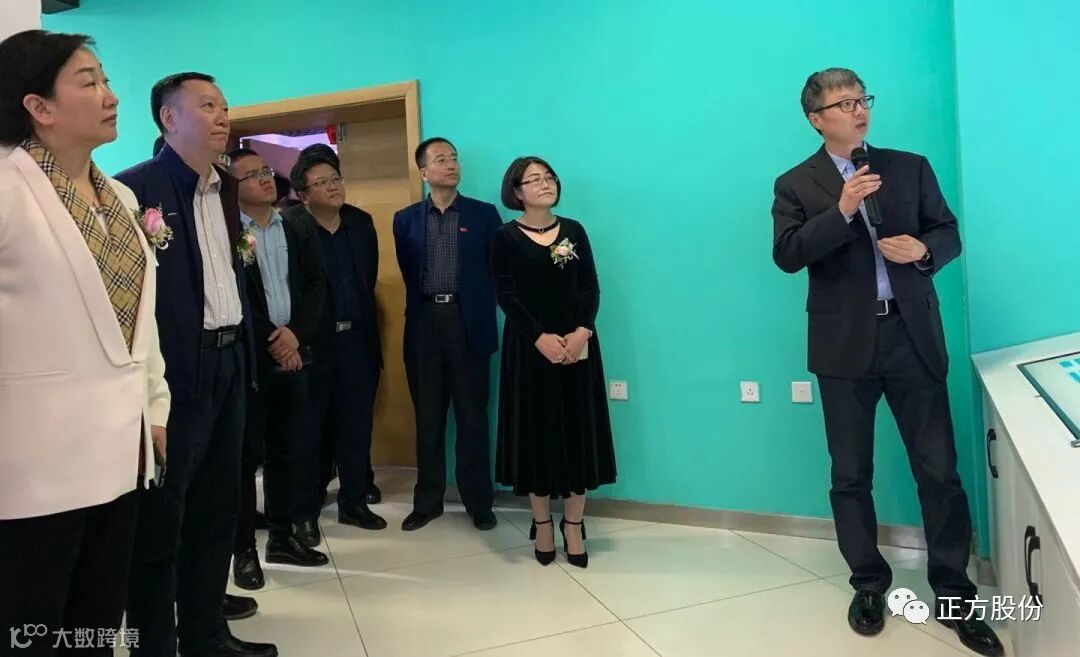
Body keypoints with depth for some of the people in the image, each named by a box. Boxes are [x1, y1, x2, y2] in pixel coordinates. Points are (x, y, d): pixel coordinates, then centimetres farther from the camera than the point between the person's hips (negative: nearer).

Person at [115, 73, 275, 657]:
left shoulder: (223, 191, 15)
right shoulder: (136, 188, -10)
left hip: (229, 363, 8)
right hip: (176, 370, -8)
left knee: (218, 507, 16)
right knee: (160, 517, 4)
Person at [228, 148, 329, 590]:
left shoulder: (296, 232, 13)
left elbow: (316, 286, 5)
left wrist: (296, 332, -10)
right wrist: (271, 343, -11)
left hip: (292, 355, 5)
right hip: (248, 358, -5)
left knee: (285, 452, 11)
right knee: (246, 455, 2)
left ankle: (282, 537, 23)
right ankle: (244, 549, 12)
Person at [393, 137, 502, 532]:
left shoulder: (484, 214, 4)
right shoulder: (405, 219, 9)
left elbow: (496, 271, 4)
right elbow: (408, 275, 10)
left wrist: (485, 315, 1)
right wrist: (420, 312, 7)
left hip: (469, 322, -1)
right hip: (424, 324, 2)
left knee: (473, 416, 5)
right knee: (428, 417, 9)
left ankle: (479, 502, 16)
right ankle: (427, 501, 21)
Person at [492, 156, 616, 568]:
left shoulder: (574, 231, 8)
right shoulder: (506, 238, 0)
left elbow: (591, 287, 3)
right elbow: (505, 295, -7)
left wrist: (583, 331, -13)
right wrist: (540, 337, -18)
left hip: (578, 344, 3)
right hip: (530, 345, -2)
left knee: (578, 433, 4)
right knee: (537, 433, 3)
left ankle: (573, 527, 16)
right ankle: (542, 524, 18)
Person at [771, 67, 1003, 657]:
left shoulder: (911, 166, 11)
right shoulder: (796, 184, 3)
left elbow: (949, 232, 10)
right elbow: (787, 255, -10)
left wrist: (925, 249, -12)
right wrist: (842, 211, -20)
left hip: (912, 336, 2)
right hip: (845, 345, -1)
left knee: (939, 469, 4)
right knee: (850, 475, 8)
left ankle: (954, 594, 19)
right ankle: (869, 584, 25)